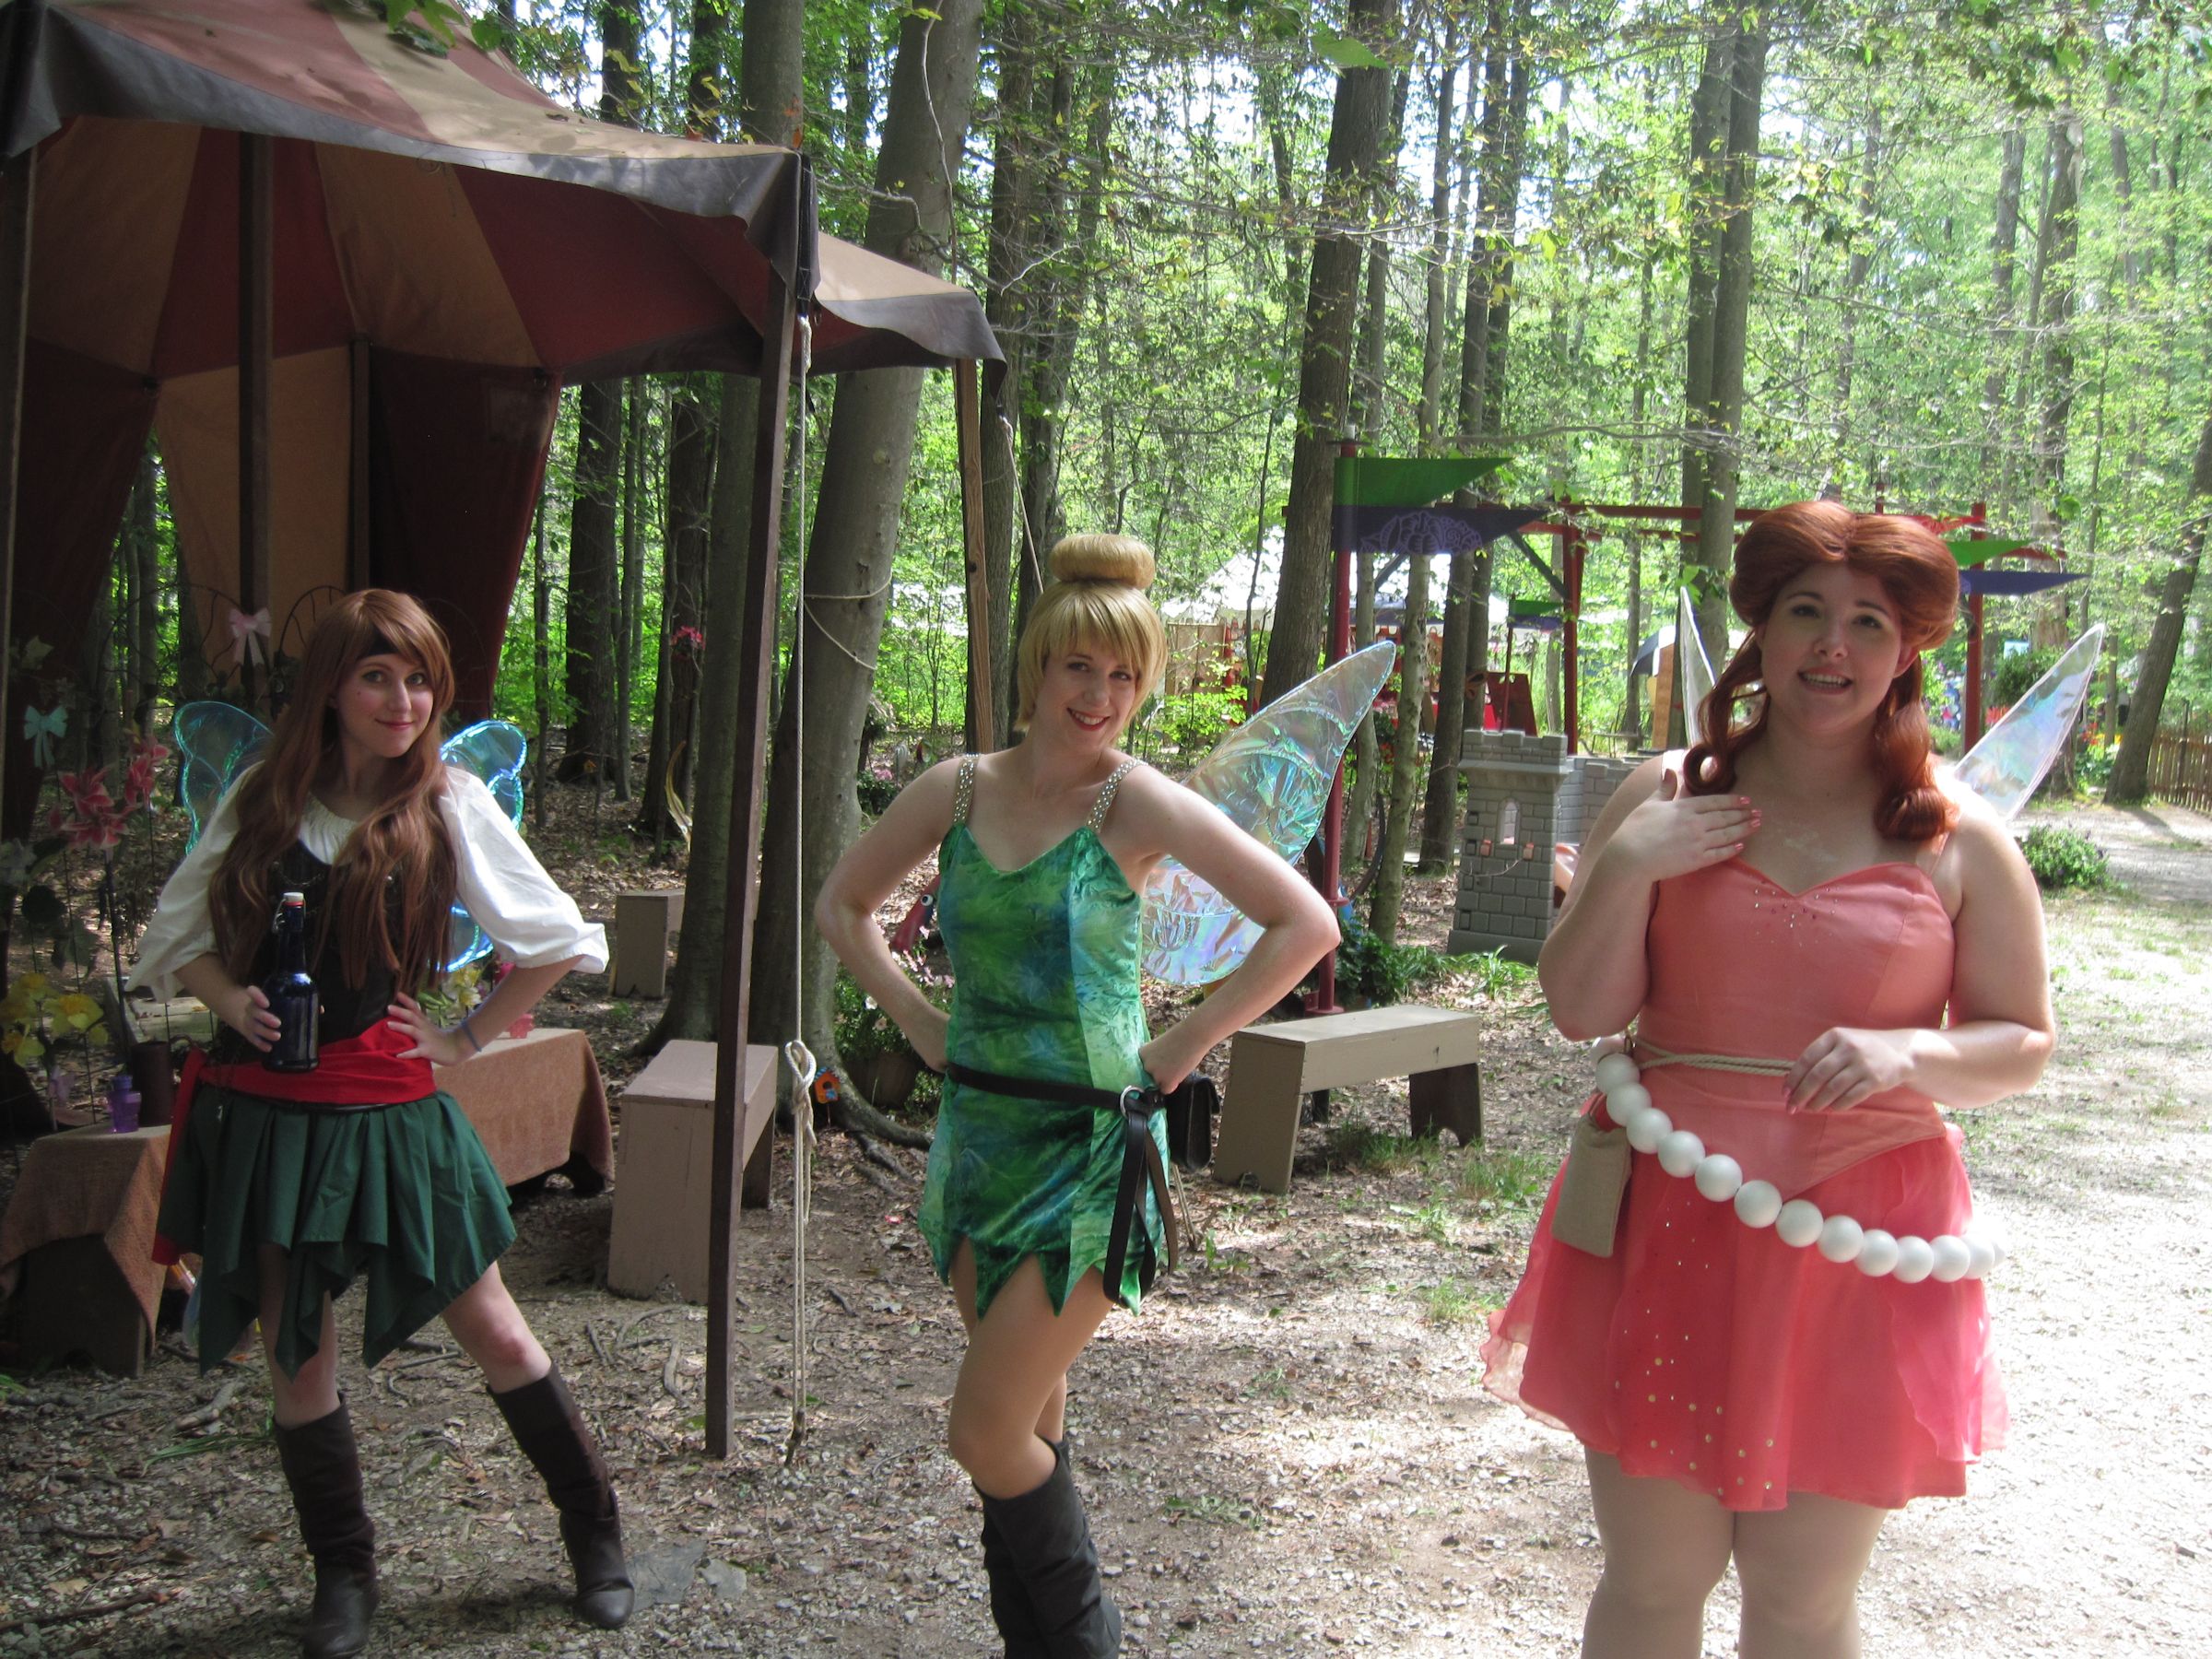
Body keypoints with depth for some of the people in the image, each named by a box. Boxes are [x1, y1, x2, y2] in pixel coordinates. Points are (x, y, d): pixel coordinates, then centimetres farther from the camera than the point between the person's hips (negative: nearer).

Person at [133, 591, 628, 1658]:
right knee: (298, 1358, 8)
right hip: (259, 1111, 2)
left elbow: (559, 941, 0)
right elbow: (176, 936, 10)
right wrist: (232, 1001, -9)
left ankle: (595, 1537, 21)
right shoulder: (261, 799, 3)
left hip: (389, 1111, -2)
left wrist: (468, 1037, -2)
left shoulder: (448, 803, -3)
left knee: (495, 1335, 3)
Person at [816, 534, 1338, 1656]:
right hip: (978, 1131, 5)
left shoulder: (1137, 803, -11)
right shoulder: (958, 789, 2)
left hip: (1088, 1146, -5)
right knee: (1029, 1419, 15)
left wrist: (1183, 1045, -11)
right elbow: (843, 904, 17)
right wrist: (917, 1019, 5)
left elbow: (1304, 923, -12)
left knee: (987, 1431, -7)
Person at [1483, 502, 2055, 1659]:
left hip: (1857, 1243, 0)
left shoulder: (1957, 838, 1)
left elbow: (2022, 1044, 6)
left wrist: (1910, 1055, -14)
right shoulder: (1667, 798, 4)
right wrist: (1624, 867, -12)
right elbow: (1579, 1009, 3)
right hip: (1668, 1228, 1)